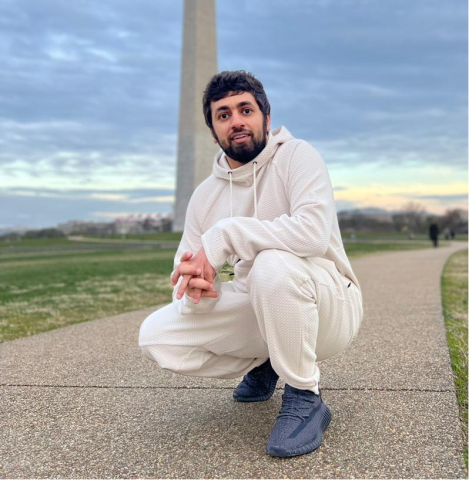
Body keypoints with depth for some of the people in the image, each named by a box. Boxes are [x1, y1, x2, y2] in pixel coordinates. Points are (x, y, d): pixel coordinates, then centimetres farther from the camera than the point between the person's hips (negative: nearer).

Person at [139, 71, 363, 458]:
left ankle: (305, 399, -16)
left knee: (273, 264, -38)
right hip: (260, 311, 6)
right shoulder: (205, 195, 2)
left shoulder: (297, 156, -13)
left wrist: (222, 237, -30)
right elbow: (185, 274, 0)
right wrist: (196, 288, -25)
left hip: (329, 306, -5)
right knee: (156, 337, -9)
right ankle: (263, 364, 14)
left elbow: (314, 231, -32)